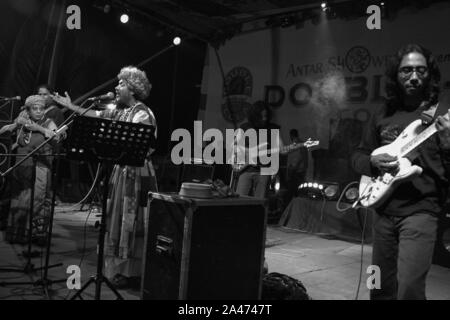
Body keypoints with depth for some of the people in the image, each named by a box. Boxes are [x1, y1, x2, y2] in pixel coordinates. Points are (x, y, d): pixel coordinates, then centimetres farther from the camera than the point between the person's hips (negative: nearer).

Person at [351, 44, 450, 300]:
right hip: (383, 209, 5)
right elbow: (358, 156, 14)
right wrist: (373, 161, -8)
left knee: (409, 288, -14)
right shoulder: (383, 115, 9)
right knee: (381, 288, 14)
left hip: (420, 210, -4)